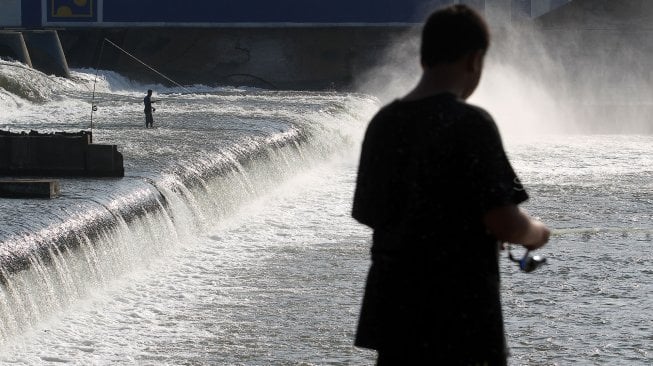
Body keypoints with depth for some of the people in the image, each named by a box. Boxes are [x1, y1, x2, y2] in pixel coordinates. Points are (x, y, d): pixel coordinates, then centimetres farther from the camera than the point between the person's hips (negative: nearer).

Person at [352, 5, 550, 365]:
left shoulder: (384, 122, 6)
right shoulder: (470, 123, -14)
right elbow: (503, 222, -16)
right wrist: (537, 232, 5)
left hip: (392, 306, 7)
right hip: (459, 313, -6)